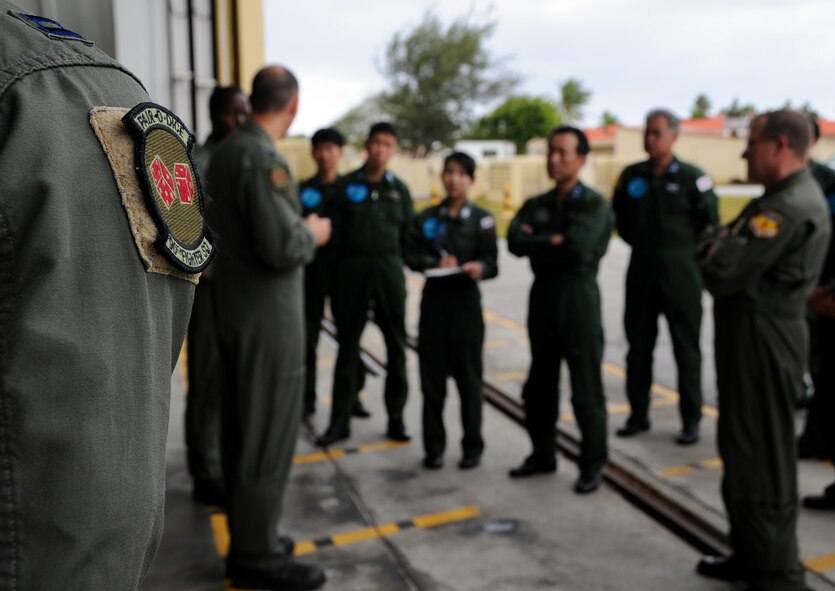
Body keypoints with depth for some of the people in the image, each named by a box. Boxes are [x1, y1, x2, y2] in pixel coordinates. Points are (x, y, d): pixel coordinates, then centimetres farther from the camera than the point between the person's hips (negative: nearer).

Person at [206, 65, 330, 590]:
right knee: (268, 434, 0)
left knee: (243, 428, 16)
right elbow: (282, 247, -25)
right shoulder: (262, 157, -20)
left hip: (235, 303, 10)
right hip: (267, 312, -10)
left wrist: (297, 226, 18)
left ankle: (247, 537, 29)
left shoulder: (226, 150, 9)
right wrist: (313, 233, -6)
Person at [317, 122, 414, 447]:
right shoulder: (347, 185, 4)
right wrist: (336, 273, -6)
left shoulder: (399, 189, 9)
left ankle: (395, 417, 17)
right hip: (353, 268, -2)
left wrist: (394, 263, 0)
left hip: (390, 269, 2)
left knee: (396, 345, 6)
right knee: (348, 345, 3)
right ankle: (340, 420, 9)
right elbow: (337, 233, 0)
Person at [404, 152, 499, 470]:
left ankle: (472, 447, 13)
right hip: (433, 299, 2)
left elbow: (491, 262, -5)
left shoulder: (482, 219, 1)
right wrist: (436, 263, -16)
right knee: (432, 375, 4)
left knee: (468, 377, 2)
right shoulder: (425, 217, 8)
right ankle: (434, 447, 14)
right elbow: (411, 255, 2)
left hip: (465, 301, -2)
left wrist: (480, 268, -26)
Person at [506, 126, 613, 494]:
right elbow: (515, 242, -4)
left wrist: (536, 244, -9)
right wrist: (552, 242, -15)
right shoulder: (536, 205, 11)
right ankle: (542, 455, 29)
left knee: (586, 390, 0)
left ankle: (592, 465, 13)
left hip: (579, 298, -6)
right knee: (539, 384, 14)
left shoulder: (593, 204, -6)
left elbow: (578, 247, -22)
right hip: (543, 297, 6)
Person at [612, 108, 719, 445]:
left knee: (686, 347, 2)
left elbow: (710, 224, -2)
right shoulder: (632, 176, 5)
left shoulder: (691, 177, -6)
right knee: (638, 345, 8)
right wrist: (639, 243, 10)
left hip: (680, 271, -4)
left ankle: (691, 420, 11)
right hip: (641, 269, 4)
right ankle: (638, 415, 19)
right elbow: (619, 217, 17)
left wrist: (684, 251, 0)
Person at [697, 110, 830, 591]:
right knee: (743, 449, 19)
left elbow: (721, 273, -24)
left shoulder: (789, 208, -21)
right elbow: (718, 245, 15)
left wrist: (718, 253, -4)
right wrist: (724, 249, -6)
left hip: (763, 339, -11)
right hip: (753, 334, 11)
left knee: (762, 459, -1)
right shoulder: (791, 197, 15)